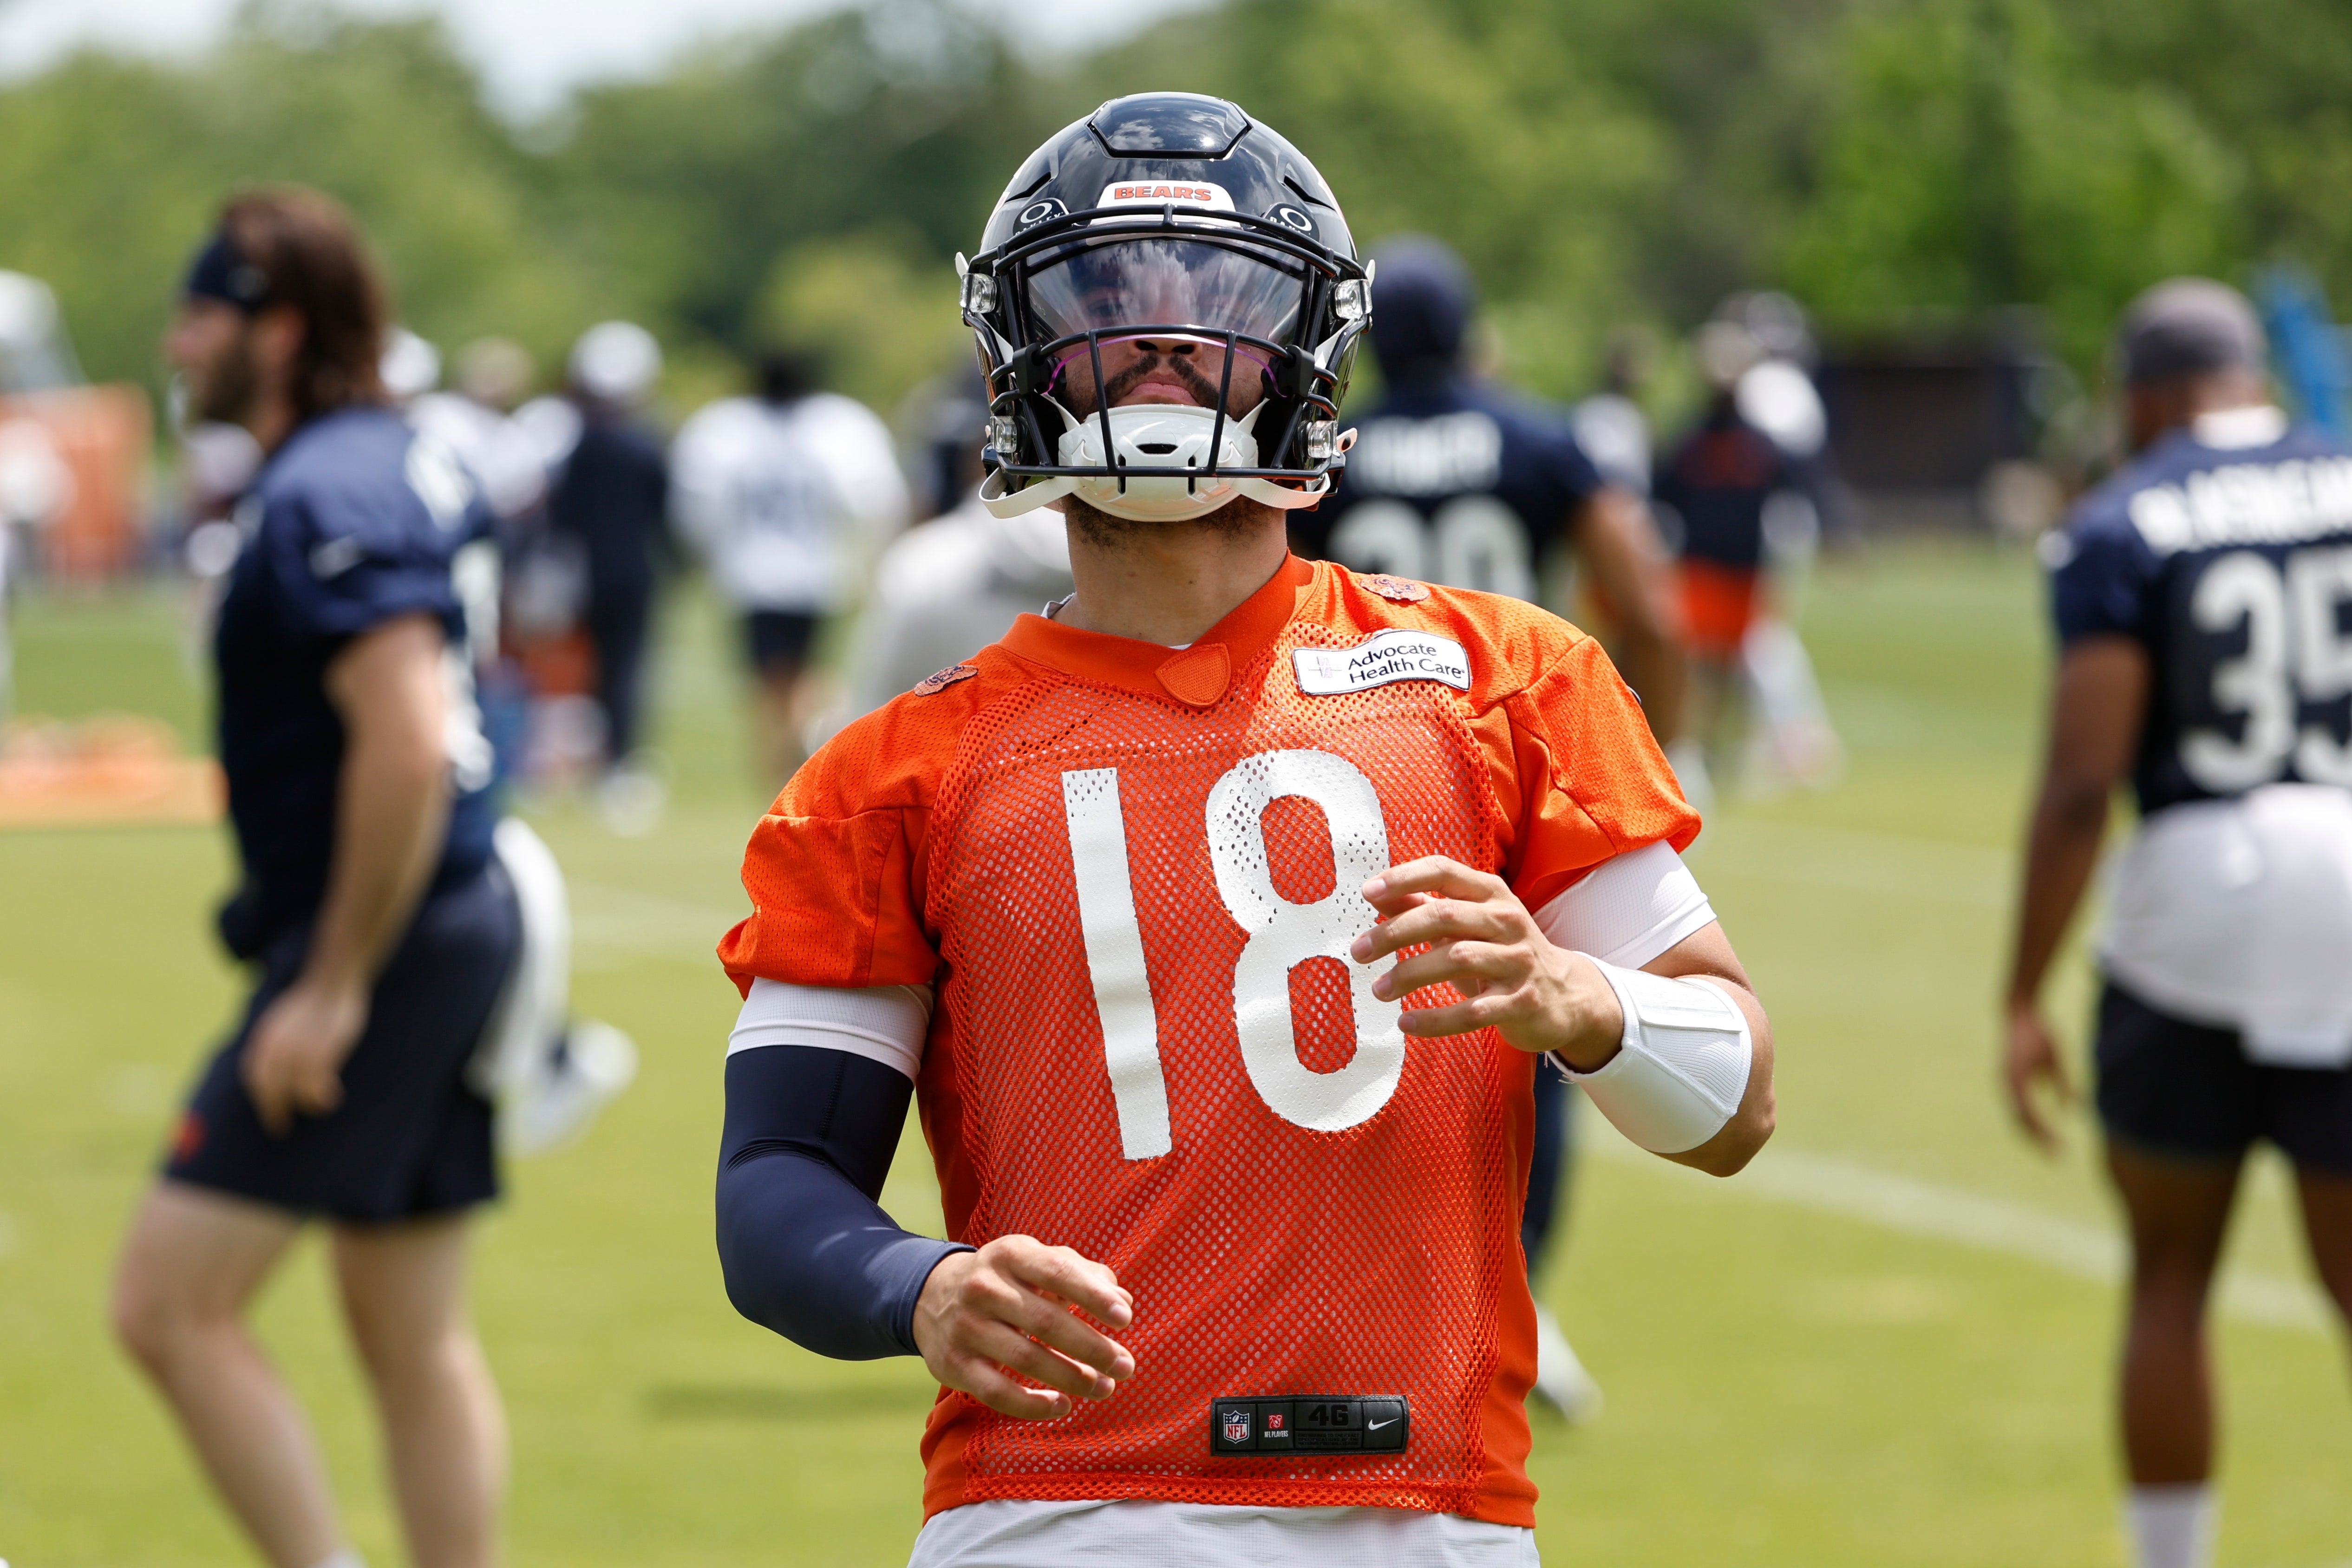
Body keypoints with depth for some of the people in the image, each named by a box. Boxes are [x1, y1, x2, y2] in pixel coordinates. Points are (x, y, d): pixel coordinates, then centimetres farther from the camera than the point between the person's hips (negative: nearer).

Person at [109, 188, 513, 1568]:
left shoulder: (321, 499, -17)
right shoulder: (414, 462, 13)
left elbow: (408, 744, -27)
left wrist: (333, 988, -23)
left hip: (376, 942, -10)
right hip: (460, 927, 10)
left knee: (170, 1305, -6)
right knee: (418, 1340, 14)